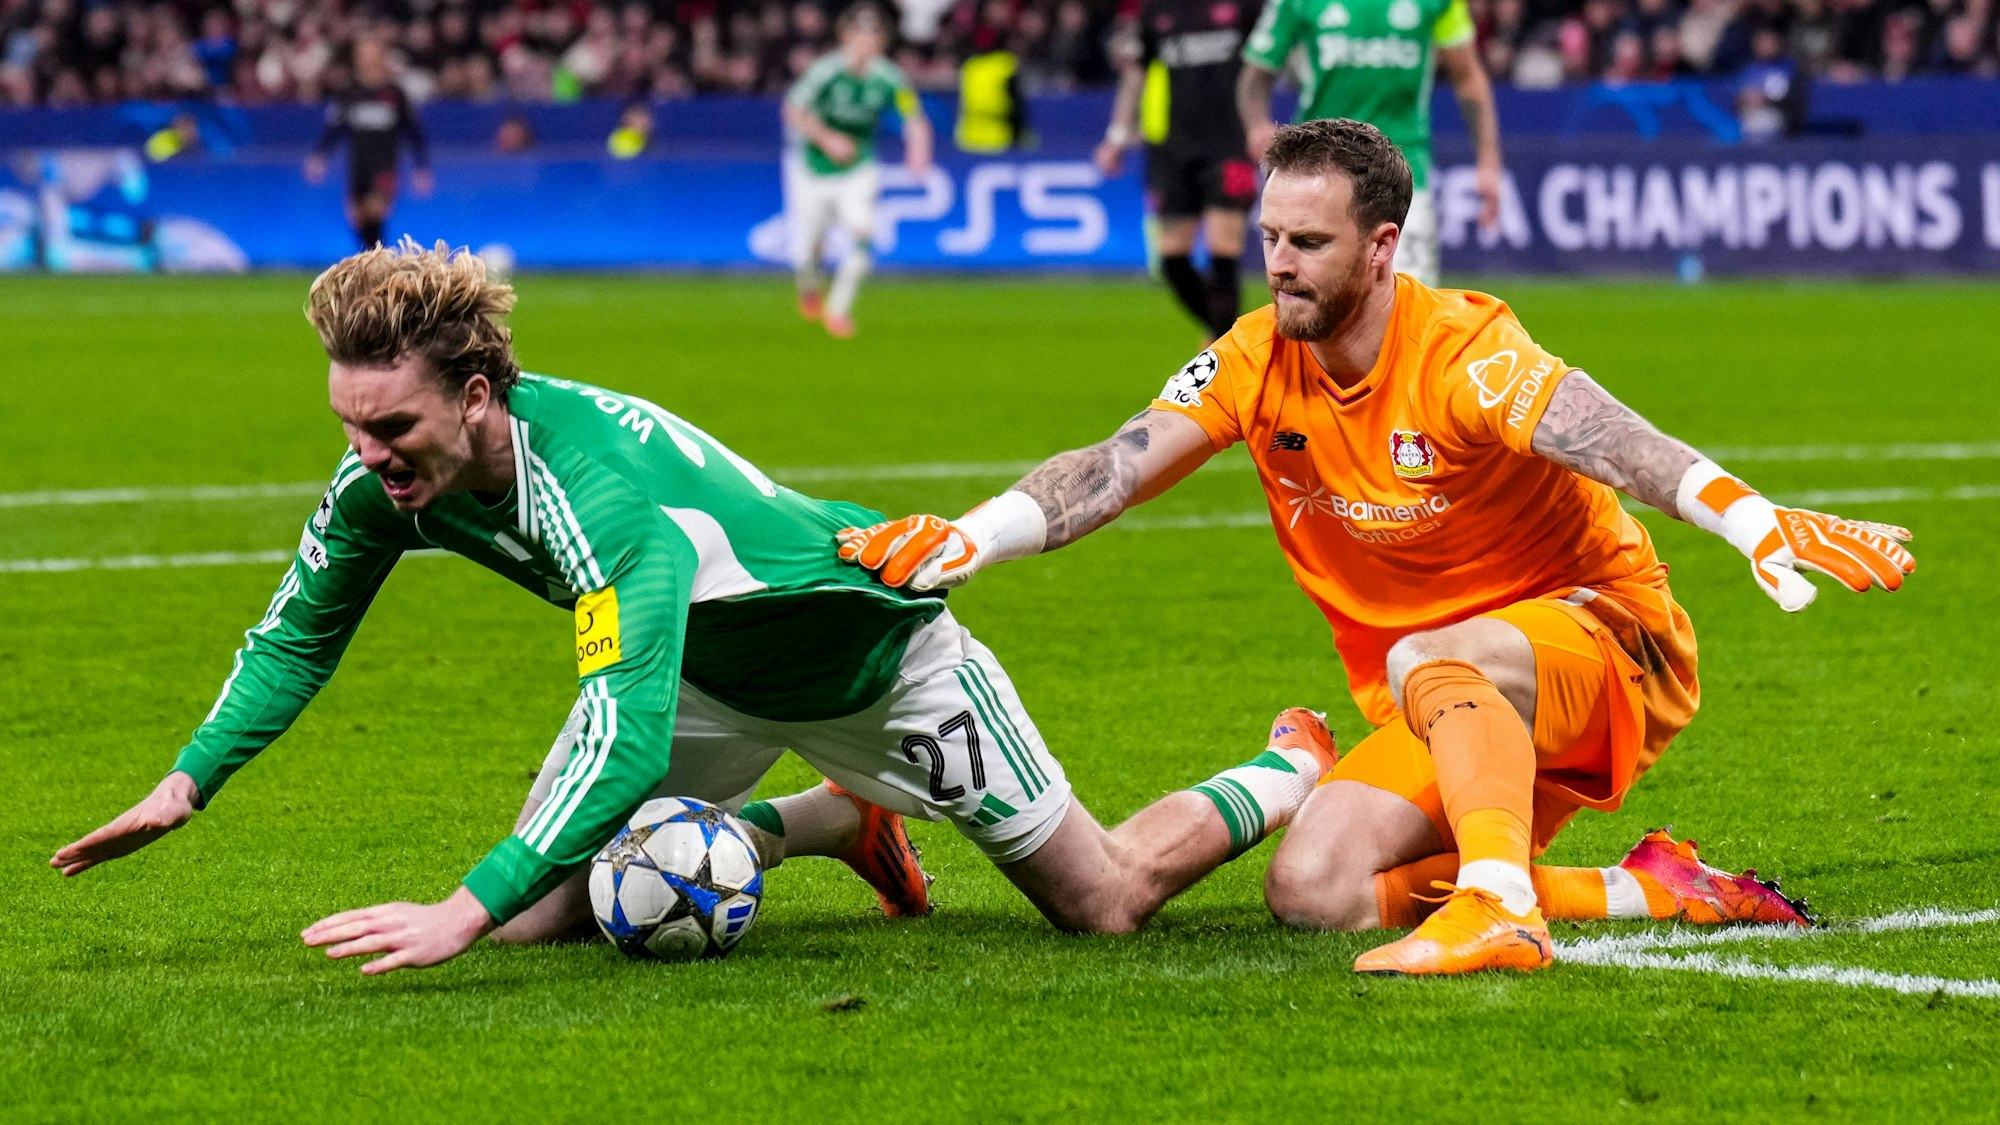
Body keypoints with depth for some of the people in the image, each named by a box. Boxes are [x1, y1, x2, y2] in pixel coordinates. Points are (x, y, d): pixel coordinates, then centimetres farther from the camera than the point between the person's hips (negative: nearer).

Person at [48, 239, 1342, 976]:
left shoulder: (604, 486, -44)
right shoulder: (383, 482, -21)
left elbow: (626, 737, -52)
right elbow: (300, 634, -2)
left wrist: (465, 912, -59)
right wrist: (189, 784, -16)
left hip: (874, 650, -7)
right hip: (708, 672, 7)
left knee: (1107, 903, 1)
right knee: (543, 912, -3)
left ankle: (1294, 774, 34)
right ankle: (841, 819, 21)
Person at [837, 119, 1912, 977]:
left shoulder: (1461, 352, -21)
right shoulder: (1255, 363, -3)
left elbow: (1612, 443, -38)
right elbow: (1110, 470, -11)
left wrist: (1759, 523, -56)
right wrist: (966, 539, -29)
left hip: (1602, 637, -7)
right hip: (1445, 719, 7)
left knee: (1432, 664, -37)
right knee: (1311, 890, -14)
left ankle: (1499, 904, -49)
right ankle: (1643, 892, -9)